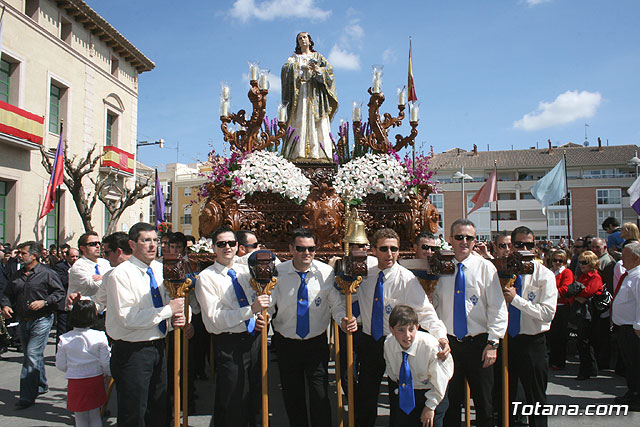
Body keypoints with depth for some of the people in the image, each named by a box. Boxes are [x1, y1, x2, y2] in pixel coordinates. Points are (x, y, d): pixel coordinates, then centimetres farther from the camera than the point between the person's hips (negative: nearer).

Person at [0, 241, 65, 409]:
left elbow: (60, 293, -7)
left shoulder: (47, 273, -7)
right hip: (23, 322, 7)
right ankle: (41, 386, 34)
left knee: (33, 356, -12)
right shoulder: (17, 275, 12)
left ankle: (27, 396, -6)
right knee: (32, 356, 17)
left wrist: (44, 302, -19)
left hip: (41, 320, -7)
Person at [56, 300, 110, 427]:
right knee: (95, 416, 17)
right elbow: (106, 362, -6)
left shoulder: (64, 339, -9)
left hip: (75, 382, 0)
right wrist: (108, 373, 15)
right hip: (96, 379, 0)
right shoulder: (99, 337, -12)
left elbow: (61, 365, 0)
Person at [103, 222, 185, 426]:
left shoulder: (159, 269, 6)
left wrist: (176, 316, -5)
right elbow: (128, 318, -23)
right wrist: (168, 310, -20)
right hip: (132, 353, -7)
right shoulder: (120, 274, -16)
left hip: (158, 348, 7)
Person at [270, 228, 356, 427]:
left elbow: (337, 304, -5)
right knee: (292, 396, 15)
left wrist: (344, 320, -25)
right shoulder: (278, 273, -9)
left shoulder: (326, 272, -9)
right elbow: (268, 304, -6)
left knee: (320, 396, -2)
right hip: (286, 343, 1)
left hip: (317, 343, -1)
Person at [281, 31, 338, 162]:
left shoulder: (317, 56, 19)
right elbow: (286, 68, -1)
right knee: (300, 121, -12)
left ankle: (318, 153, -16)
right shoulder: (294, 57, 19)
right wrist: (301, 67, -17)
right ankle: (299, 153, -19)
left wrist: (318, 70, -17)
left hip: (315, 93, 0)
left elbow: (329, 68, 4)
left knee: (318, 123, -11)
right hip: (300, 93, 0)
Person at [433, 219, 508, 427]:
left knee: (483, 401, 7)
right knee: (452, 399, 11)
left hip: (478, 343, -2)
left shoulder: (485, 267, -3)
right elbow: (436, 306, 9)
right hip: (449, 342, 2)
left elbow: (498, 307, -5)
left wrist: (492, 342, -10)